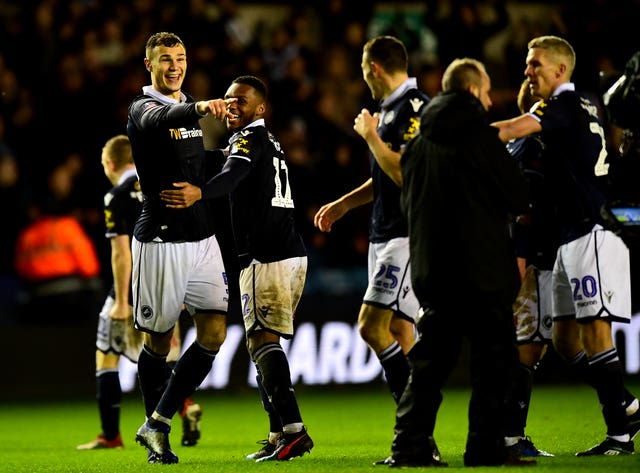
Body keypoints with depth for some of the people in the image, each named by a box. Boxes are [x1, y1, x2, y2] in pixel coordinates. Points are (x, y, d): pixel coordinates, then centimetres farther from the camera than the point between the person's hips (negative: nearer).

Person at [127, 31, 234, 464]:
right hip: (160, 241, -6)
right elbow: (161, 119, -35)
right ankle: (156, 432, 19)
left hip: (202, 238, 6)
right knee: (159, 339, 3)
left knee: (214, 332, -5)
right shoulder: (143, 108, -8)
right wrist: (199, 108, -53)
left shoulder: (190, 108, 15)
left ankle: (157, 424, 2)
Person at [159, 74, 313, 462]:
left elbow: (234, 175, -28)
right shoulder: (271, 142, 23)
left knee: (263, 341, -15)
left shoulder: (250, 138, -6)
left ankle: (293, 428, -27)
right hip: (293, 255, 10)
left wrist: (199, 193, -45)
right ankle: (280, 433, 9)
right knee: (265, 343, 12)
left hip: (266, 258, -10)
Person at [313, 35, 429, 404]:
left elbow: (405, 174, -24)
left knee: (373, 327, -16)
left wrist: (370, 135, -13)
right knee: (399, 336, 7)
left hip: (407, 237, -10)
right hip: (384, 235, 10)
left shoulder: (414, 108, -15)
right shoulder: (391, 108, 17)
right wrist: (343, 204, 30)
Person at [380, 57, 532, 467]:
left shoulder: (418, 141, 7)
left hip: (431, 269, 6)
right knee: (494, 360, 3)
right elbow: (519, 198, -7)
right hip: (482, 269, -6)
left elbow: (407, 202, 18)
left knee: (431, 360, 11)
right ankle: (485, 448, 0)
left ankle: (409, 445, 4)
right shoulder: (480, 137, -11)